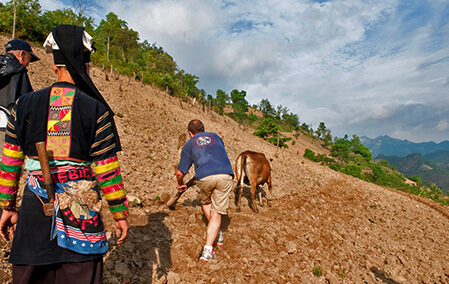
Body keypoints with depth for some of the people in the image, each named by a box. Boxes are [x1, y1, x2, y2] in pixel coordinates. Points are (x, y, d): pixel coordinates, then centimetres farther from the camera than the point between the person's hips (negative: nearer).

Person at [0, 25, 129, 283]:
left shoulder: (25, 105, 2)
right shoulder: (96, 110, -9)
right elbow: (107, 171, -9)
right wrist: (121, 214, 1)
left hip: (34, 211, 3)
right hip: (80, 213, -3)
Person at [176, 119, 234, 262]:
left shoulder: (189, 144, 20)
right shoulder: (215, 136, 28)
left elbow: (180, 172, 20)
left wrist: (180, 185, 40)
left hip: (205, 177, -1)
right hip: (225, 174, 1)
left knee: (205, 202, 29)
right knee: (216, 213, 8)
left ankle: (217, 235, 35)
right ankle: (208, 250, 2)